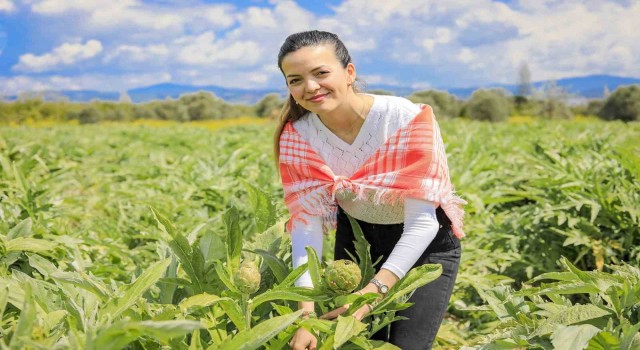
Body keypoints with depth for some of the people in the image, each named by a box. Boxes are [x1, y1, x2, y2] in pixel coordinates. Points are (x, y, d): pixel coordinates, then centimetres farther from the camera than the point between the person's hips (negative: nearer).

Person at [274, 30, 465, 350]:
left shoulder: (407, 119, -28)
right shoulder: (297, 137, -17)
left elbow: (422, 222, -28)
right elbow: (306, 224, -20)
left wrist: (374, 290, -39)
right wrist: (307, 312, -32)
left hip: (425, 243, -3)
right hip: (357, 239, 3)